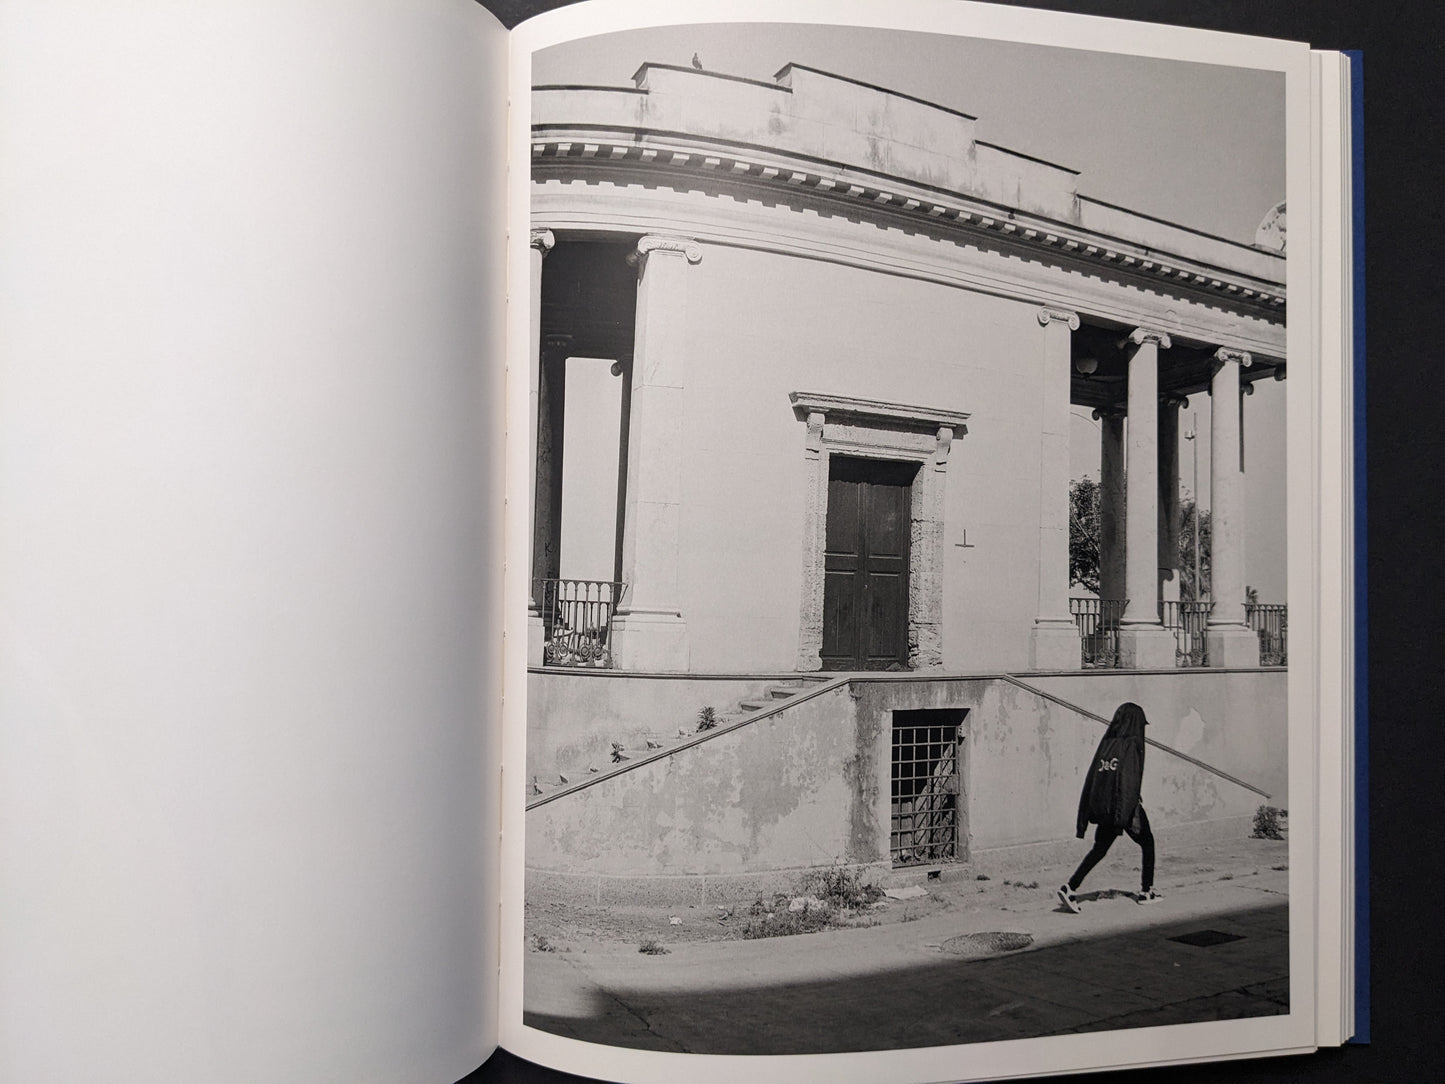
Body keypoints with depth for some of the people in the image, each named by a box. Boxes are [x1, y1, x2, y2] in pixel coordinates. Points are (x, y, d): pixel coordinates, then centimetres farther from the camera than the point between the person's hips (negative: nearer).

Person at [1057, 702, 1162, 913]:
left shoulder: (1106, 743, 7)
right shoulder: (1132, 745, -10)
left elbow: (1092, 777, 8)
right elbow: (1131, 780, -19)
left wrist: (1087, 812, 12)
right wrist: (1134, 813, -21)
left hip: (1104, 807, 6)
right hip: (1124, 806, -6)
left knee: (1100, 849, 11)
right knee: (1147, 843, 18)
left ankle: (1070, 888, -4)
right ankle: (1146, 891, 23)